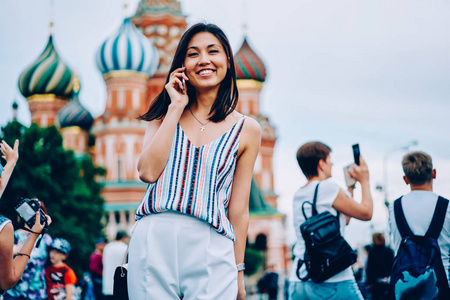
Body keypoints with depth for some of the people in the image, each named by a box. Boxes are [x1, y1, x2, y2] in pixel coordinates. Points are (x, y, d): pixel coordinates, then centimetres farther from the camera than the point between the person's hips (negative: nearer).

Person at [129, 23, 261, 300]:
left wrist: (238, 271, 8)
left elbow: (238, 210, 8)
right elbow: (148, 171, -3)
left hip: (211, 248, -1)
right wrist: (176, 107, 1)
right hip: (153, 241, 1)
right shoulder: (165, 115, 15)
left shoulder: (246, 130, 9)